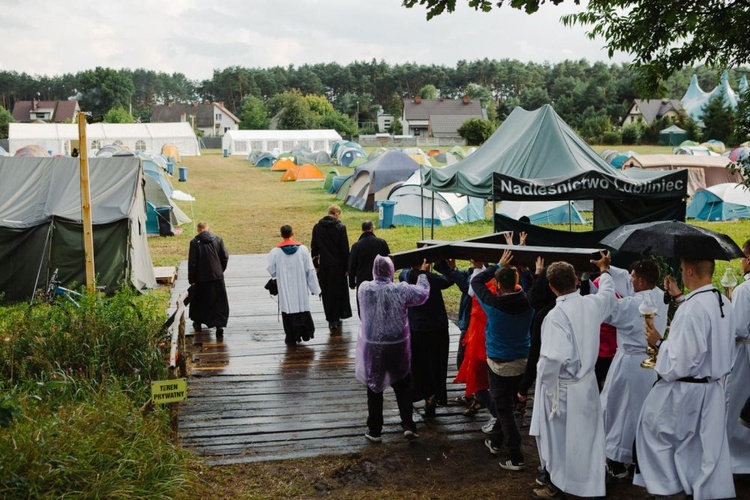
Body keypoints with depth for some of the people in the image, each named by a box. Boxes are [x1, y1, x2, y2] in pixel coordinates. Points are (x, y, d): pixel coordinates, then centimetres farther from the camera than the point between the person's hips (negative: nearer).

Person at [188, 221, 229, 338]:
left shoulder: (194, 242, -8)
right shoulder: (217, 239, -2)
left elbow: (192, 262, -8)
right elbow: (225, 257, 0)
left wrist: (191, 279, -1)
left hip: (201, 277, -1)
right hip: (217, 276, 1)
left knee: (199, 300, 18)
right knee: (219, 302, 4)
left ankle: (198, 322, 31)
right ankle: (220, 325, -8)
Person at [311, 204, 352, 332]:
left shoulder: (317, 227, 0)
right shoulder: (340, 227, -11)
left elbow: (314, 248, 5)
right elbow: (345, 249, -9)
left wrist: (316, 264, 13)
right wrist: (346, 267, -1)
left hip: (323, 266, 3)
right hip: (338, 266, -3)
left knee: (326, 293, 10)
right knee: (338, 292, 12)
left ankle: (331, 320, 13)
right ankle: (337, 318, 17)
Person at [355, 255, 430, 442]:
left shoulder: (364, 289, -12)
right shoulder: (401, 290, -16)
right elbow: (423, 293, 0)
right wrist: (423, 273, 16)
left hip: (373, 347, 1)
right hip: (397, 346, 0)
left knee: (374, 388, 13)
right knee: (402, 386, 18)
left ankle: (374, 430, 20)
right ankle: (408, 425, 17)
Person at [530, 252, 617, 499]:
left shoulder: (556, 315, -25)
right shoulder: (592, 304, -5)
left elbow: (554, 357, -32)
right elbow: (609, 293, 20)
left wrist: (542, 375, -12)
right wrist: (605, 270, 38)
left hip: (562, 386, -6)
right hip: (587, 382, 6)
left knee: (558, 436, 10)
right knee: (584, 434, 19)